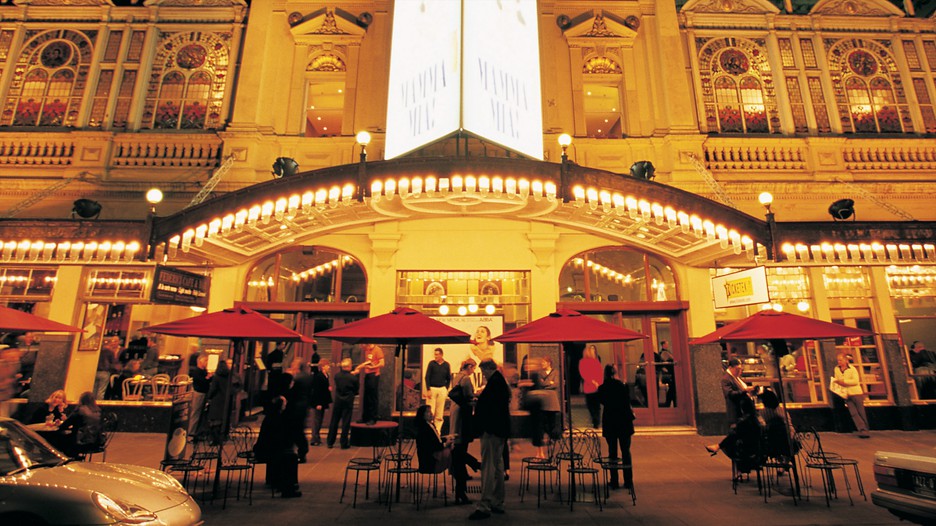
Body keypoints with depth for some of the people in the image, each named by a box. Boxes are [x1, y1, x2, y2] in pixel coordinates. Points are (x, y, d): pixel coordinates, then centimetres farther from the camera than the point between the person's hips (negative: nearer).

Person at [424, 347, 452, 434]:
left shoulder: (446, 365, 5)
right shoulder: (431, 363, -1)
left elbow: (449, 378, 14)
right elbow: (427, 377, -2)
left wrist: (446, 389, 6)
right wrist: (428, 390, -9)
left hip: (442, 390, 2)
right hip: (432, 389, -2)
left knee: (440, 413, 3)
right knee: (430, 412, -4)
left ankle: (437, 432, 10)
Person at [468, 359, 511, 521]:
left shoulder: (493, 382, -17)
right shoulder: (502, 382, 13)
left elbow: (483, 405, -20)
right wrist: (479, 400, 14)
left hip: (491, 429, -11)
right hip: (501, 429, 11)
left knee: (488, 467, -7)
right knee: (498, 465, 16)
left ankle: (484, 507, -4)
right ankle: (498, 504, 25)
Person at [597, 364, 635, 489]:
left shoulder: (602, 388, -7)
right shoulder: (623, 386, -9)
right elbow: (627, 403, -6)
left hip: (609, 423, 0)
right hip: (624, 422, 0)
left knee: (612, 451, 9)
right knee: (626, 451, 9)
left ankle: (614, 481, 12)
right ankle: (628, 481, 12)